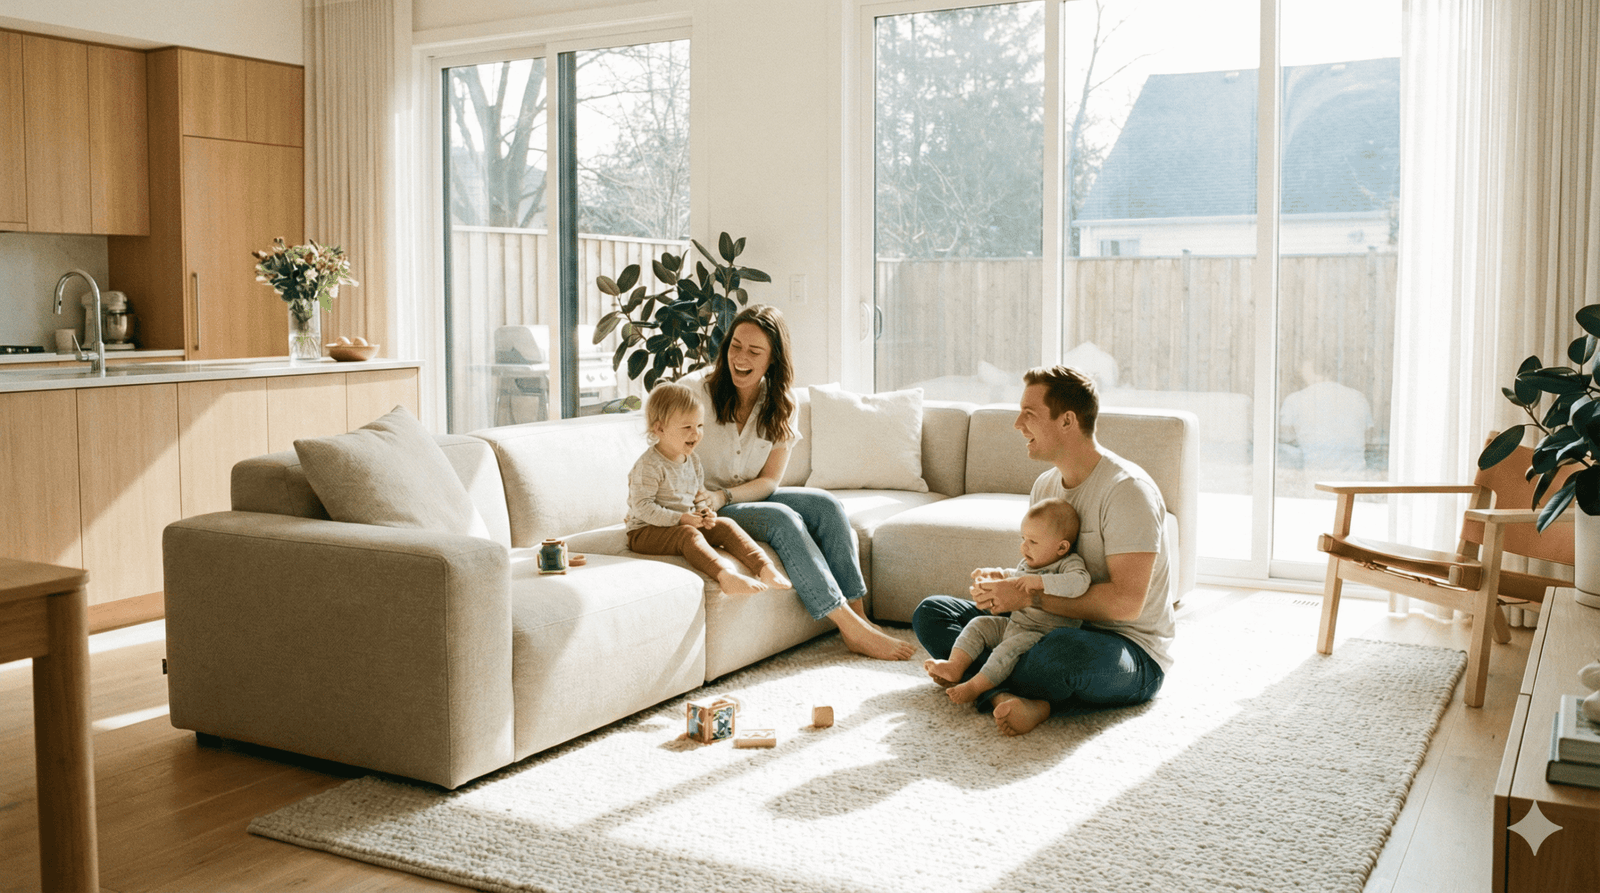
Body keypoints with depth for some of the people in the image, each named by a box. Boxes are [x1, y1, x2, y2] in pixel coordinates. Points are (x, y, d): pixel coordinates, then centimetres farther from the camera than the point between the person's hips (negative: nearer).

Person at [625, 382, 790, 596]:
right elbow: (642, 507, -22)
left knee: (726, 526, -9)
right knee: (689, 535, -34)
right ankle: (725, 575, -55)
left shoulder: (692, 460, 8)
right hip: (647, 531, -8)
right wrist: (679, 519, -26)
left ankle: (765, 567, -20)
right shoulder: (649, 466, -18)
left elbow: (699, 496, 18)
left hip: (685, 524, 8)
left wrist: (703, 512, -5)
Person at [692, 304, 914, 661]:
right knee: (782, 518, -30)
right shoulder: (699, 396, -13)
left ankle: (858, 613, -20)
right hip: (705, 512, -5)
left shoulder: (781, 405, 0)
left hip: (750, 498, 5)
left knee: (825, 504, -20)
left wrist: (722, 496, -23)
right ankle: (851, 629, -30)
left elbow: (769, 481, -5)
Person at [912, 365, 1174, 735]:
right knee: (930, 612, 1)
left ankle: (984, 684, -13)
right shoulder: (1045, 485, 9)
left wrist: (1028, 595, -24)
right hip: (1062, 627, 8)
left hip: (1133, 651, -8)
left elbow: (1126, 602, -26)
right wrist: (1001, 579, -8)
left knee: (1066, 651, -44)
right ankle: (1007, 697, -24)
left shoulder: (1127, 489, -19)